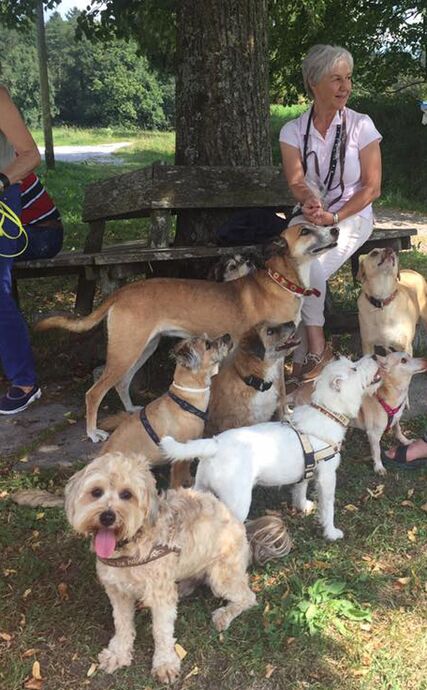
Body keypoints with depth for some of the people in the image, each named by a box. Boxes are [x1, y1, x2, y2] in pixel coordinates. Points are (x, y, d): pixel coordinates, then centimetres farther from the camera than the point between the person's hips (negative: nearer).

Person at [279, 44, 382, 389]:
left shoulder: (361, 125, -6)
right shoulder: (293, 130, 0)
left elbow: (372, 188, -6)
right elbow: (296, 181, -8)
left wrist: (335, 217, -18)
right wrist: (309, 200, -31)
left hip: (352, 216, -2)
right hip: (309, 217, 2)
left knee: (311, 270, -28)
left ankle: (311, 352, -8)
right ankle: (314, 351, -14)